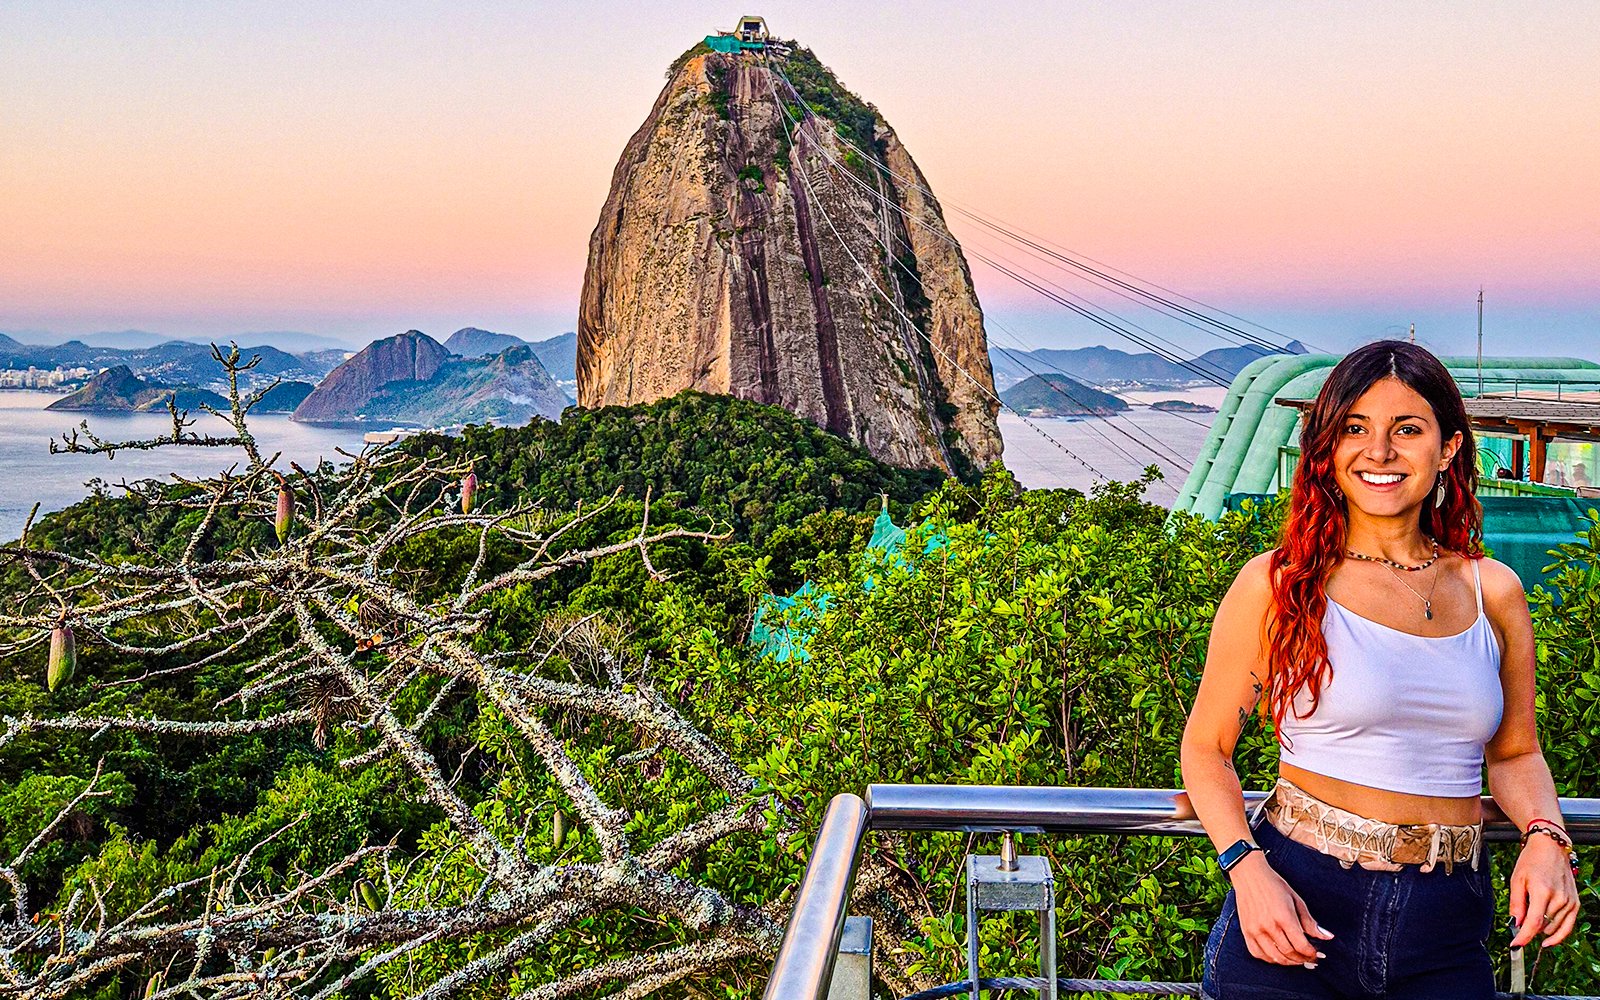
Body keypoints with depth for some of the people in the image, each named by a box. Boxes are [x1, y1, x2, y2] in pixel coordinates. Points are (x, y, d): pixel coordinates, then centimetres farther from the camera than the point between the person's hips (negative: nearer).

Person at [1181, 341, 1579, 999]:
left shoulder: (1494, 593, 4)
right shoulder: (1279, 585, -6)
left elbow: (1514, 753, 16)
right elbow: (1206, 747, -1)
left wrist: (1545, 836, -4)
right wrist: (1248, 867, -17)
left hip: (1445, 929, 4)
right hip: (1296, 905, -3)